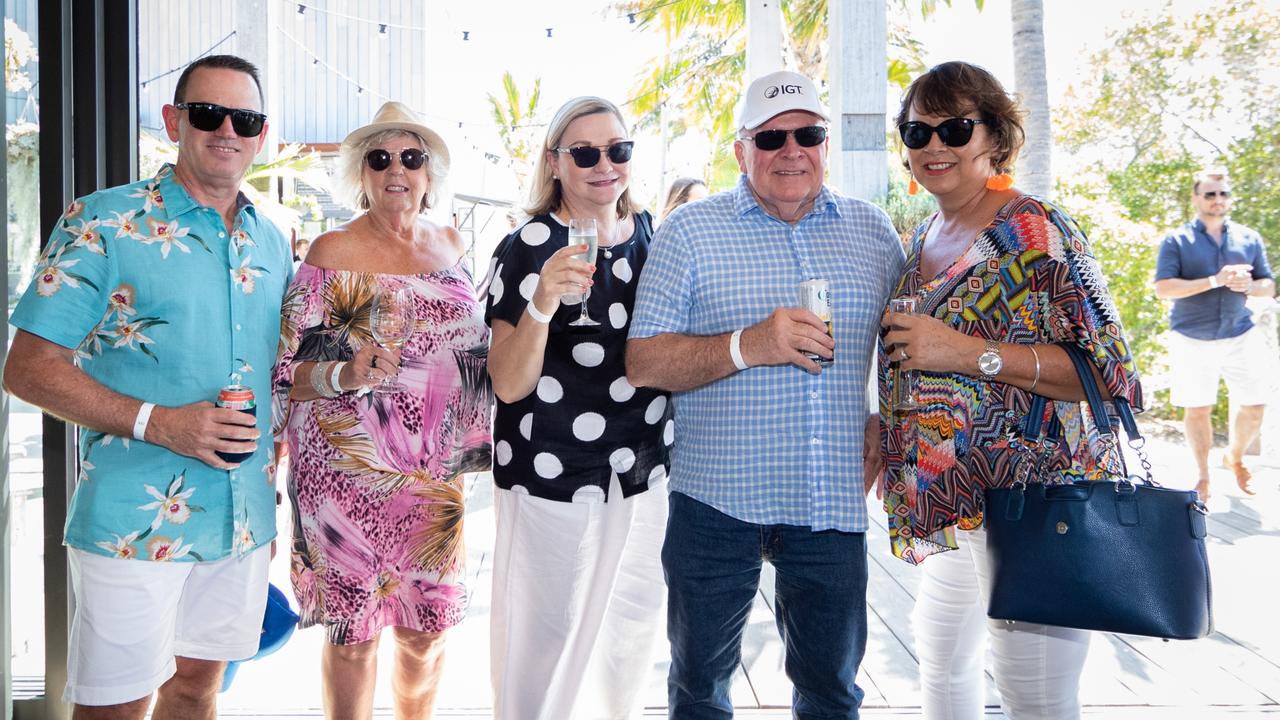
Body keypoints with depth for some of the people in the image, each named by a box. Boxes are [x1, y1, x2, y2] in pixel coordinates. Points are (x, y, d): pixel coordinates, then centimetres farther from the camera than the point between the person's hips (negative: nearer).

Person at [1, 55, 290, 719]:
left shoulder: (272, 242, 9)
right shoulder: (104, 223, -8)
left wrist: (274, 445, 5)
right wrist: (156, 422, -21)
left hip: (245, 519, 5)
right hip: (135, 520, -5)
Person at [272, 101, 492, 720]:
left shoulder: (453, 245, 9)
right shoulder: (332, 253, -6)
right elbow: (287, 371, -8)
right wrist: (349, 375, -25)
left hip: (435, 476, 4)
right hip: (349, 471, -4)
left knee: (429, 625, 14)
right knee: (354, 629, 6)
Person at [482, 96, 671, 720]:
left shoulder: (653, 234, 4)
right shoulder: (528, 248, -13)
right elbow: (509, 386, -18)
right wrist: (541, 305, -33)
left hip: (643, 473, 6)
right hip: (551, 477, -5)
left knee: (633, 621, 20)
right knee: (548, 631, 8)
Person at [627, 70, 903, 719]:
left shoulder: (872, 230, 9)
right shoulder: (690, 231, -2)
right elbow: (643, 362, -7)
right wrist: (748, 346, -20)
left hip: (834, 498, 3)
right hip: (715, 498, -2)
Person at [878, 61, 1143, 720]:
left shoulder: (1035, 230, -12)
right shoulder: (923, 238, 11)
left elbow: (1109, 368, -18)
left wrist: (966, 352, -24)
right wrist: (885, 427, 9)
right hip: (946, 502, 8)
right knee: (940, 660, 21)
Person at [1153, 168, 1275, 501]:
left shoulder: (1249, 238, 8)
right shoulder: (1177, 241, -3)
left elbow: (1269, 286, 12)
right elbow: (1163, 288, -14)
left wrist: (1248, 285, -13)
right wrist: (1215, 280, -23)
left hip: (1241, 335, 3)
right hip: (1192, 340, -3)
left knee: (1254, 407, 4)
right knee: (1197, 409, 6)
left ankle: (1235, 456, 33)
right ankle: (1203, 477, 22)